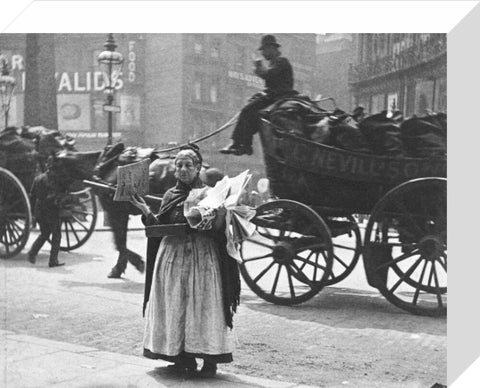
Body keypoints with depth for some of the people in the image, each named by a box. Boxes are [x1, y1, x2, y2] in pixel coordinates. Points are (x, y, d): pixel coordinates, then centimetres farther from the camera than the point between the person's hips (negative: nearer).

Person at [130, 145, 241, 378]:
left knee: (203, 304, -2)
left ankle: (210, 359, 5)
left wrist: (212, 219, -29)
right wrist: (145, 210, -5)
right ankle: (183, 357, 16)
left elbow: (219, 228, -9)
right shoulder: (170, 195, 11)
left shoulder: (208, 193, -1)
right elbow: (158, 227, 7)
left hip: (202, 257, -4)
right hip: (172, 257, 4)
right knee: (175, 306, 5)